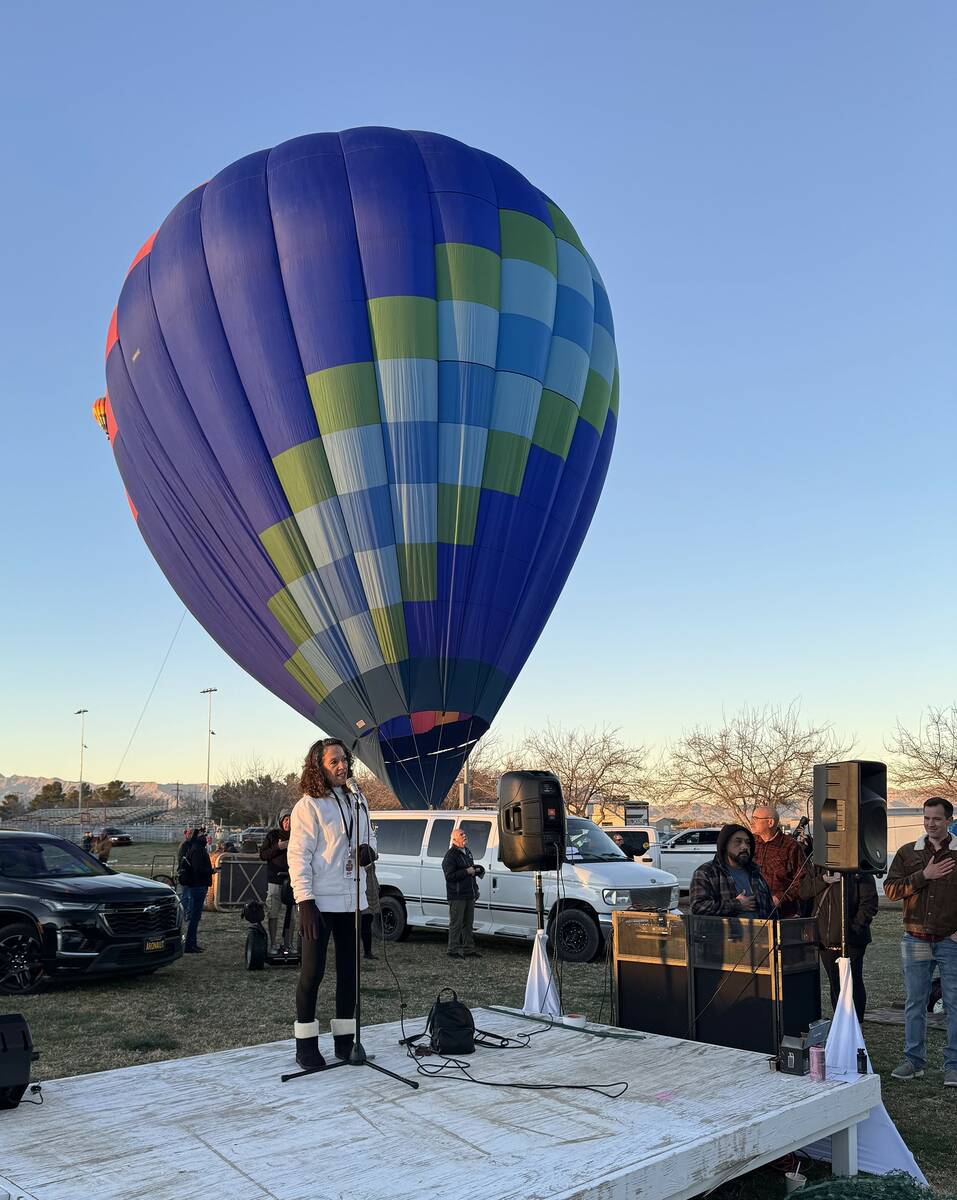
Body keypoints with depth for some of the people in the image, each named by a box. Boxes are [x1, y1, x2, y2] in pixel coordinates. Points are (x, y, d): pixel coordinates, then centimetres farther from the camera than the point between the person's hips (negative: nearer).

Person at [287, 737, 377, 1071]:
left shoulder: (357, 800, 11)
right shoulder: (308, 806, -10)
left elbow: (370, 834, 24)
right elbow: (298, 856, -13)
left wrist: (369, 848, -1)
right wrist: (305, 901, -19)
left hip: (351, 902, 7)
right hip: (320, 903, -7)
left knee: (349, 971, 12)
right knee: (312, 972, -1)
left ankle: (344, 1040, 23)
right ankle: (306, 1044, 10)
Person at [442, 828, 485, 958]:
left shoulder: (467, 852, 16)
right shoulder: (450, 855, -13)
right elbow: (449, 875, -20)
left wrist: (476, 870, 13)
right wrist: (467, 871, -20)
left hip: (469, 894, 9)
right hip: (457, 896, -9)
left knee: (468, 923, 13)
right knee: (456, 923, -4)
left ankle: (469, 949, 21)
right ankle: (453, 950, 2)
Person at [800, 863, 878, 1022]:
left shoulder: (859, 872, -5)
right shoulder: (818, 869, 9)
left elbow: (869, 904, -9)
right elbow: (803, 892, 3)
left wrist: (854, 927, -17)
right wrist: (823, 880, -13)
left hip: (851, 940, -5)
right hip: (825, 939, 5)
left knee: (854, 984, 0)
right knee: (835, 985, 13)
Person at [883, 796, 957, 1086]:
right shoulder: (907, 853, 7)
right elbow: (890, 888, -1)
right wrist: (924, 876, -12)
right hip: (916, 940, 2)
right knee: (914, 1003, 9)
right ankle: (913, 1060, 19)